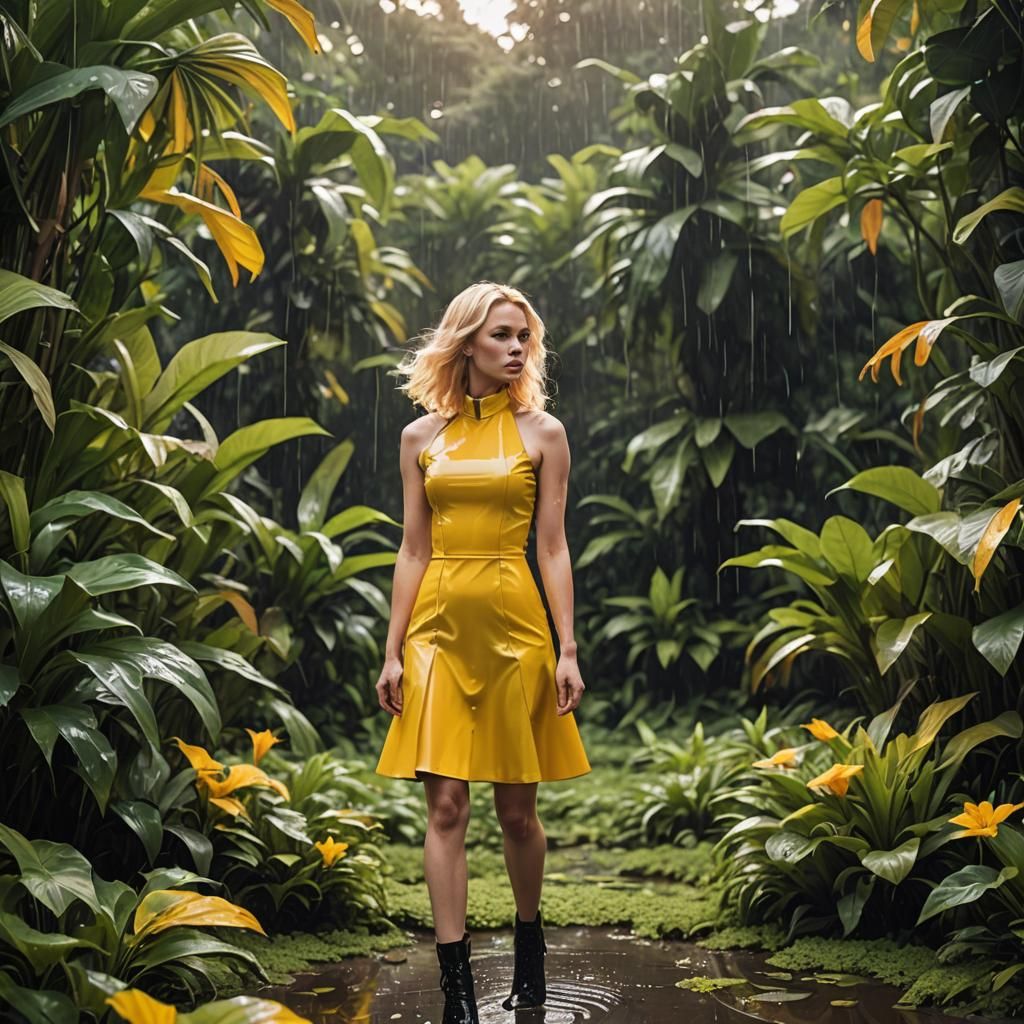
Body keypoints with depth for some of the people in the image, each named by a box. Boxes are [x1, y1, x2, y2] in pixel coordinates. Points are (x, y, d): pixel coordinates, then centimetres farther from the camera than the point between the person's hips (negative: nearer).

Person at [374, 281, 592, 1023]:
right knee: (445, 806, -3)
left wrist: (568, 649, -6)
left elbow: (552, 548, 0)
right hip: (439, 627, 1)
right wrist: (394, 650, 2)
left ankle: (530, 946, 31)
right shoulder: (422, 437, 8)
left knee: (517, 807, 7)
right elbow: (413, 551, 8)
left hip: (514, 626, -1)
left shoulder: (542, 432, 3)